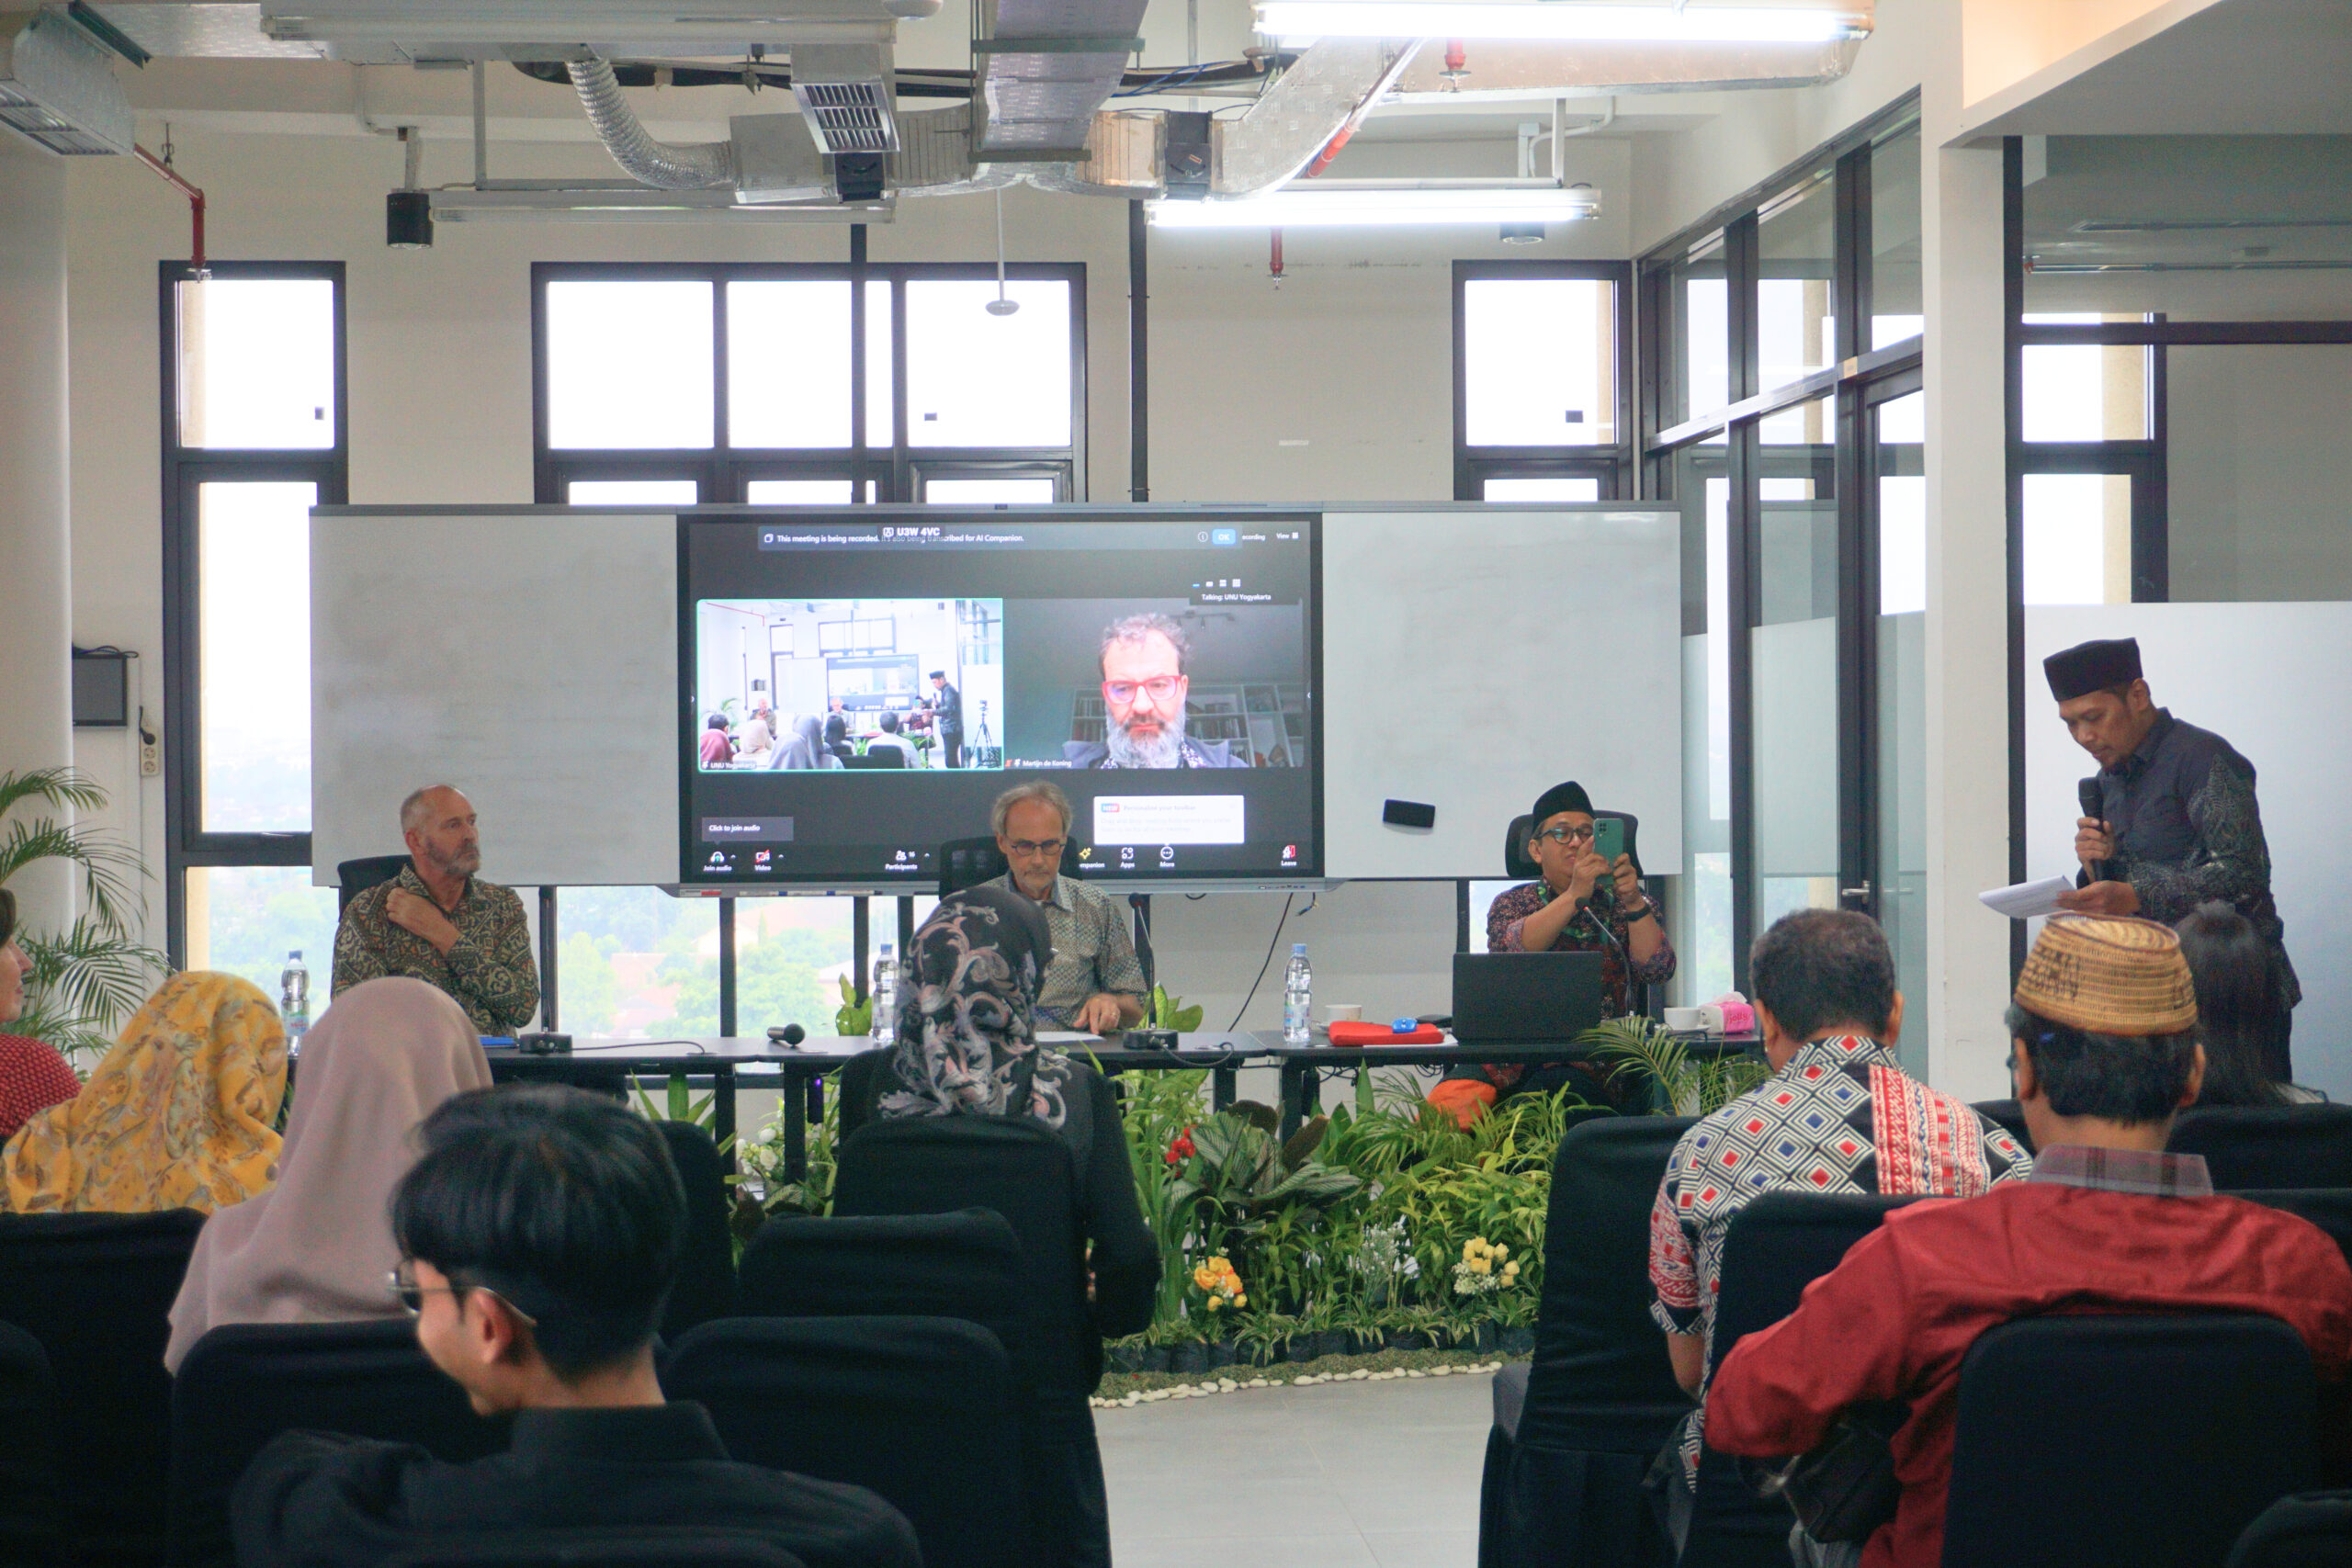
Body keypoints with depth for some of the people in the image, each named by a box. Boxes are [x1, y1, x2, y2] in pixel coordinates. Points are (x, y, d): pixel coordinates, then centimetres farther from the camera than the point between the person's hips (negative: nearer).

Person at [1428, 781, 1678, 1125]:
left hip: (1590, 1062, -1)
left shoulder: (1622, 905, 15)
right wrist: (1575, 895, -21)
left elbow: (1658, 970, -3)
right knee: (1446, 1104, -30)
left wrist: (1634, 902, -19)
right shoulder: (1513, 903, 15)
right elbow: (1512, 949, -9)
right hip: (1511, 1057, 1)